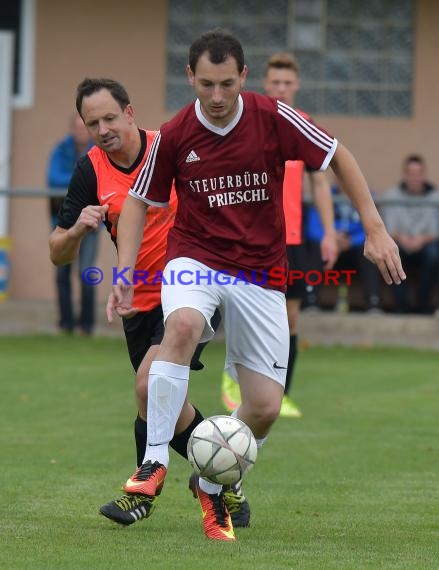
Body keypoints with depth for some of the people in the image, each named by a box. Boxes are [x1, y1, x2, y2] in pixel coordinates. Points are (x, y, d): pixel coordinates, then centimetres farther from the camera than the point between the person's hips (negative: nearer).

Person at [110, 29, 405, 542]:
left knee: (265, 406, -3)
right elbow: (139, 202, 5)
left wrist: (375, 229, -5)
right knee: (182, 326, -36)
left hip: (261, 273, 1)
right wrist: (125, 273, -7)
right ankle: (155, 462, -30)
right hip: (196, 259, -1)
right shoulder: (174, 136, -8)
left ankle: (213, 486, 24)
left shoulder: (273, 117, -10)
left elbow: (338, 157, 0)